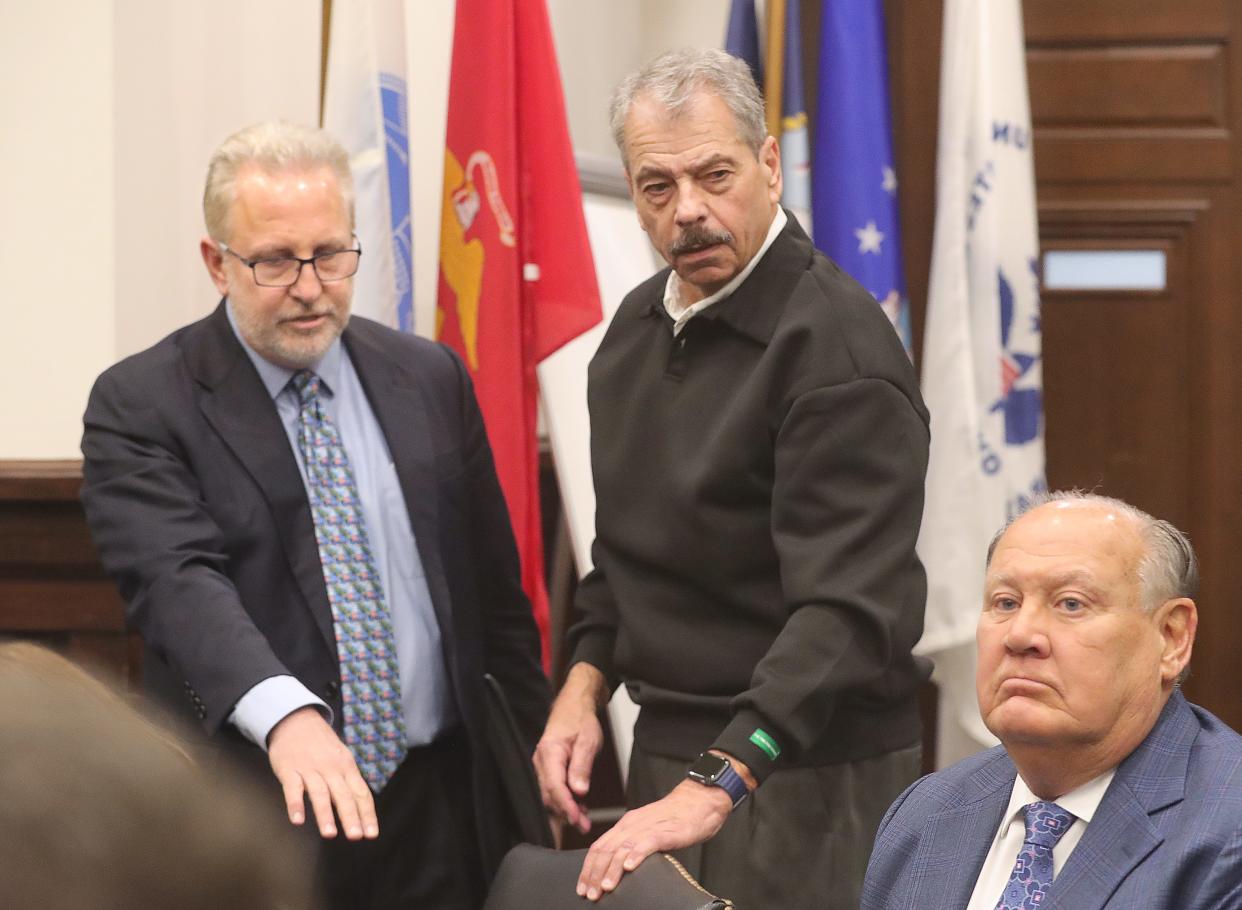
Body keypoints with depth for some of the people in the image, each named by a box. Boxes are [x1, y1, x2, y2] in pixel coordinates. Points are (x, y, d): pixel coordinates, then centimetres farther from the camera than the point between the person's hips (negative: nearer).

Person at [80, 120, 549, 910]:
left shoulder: (430, 379, 9)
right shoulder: (141, 405, -5)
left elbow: (494, 591, 13)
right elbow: (177, 580, -21)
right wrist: (286, 715, -37)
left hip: (443, 809, 4)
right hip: (261, 822, -4)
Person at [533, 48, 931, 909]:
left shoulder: (839, 347, -19)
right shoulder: (642, 322, 7)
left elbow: (850, 609, -27)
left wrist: (715, 787, -35)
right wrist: (586, 681, 4)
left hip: (804, 775, -7)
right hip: (667, 751, 7)